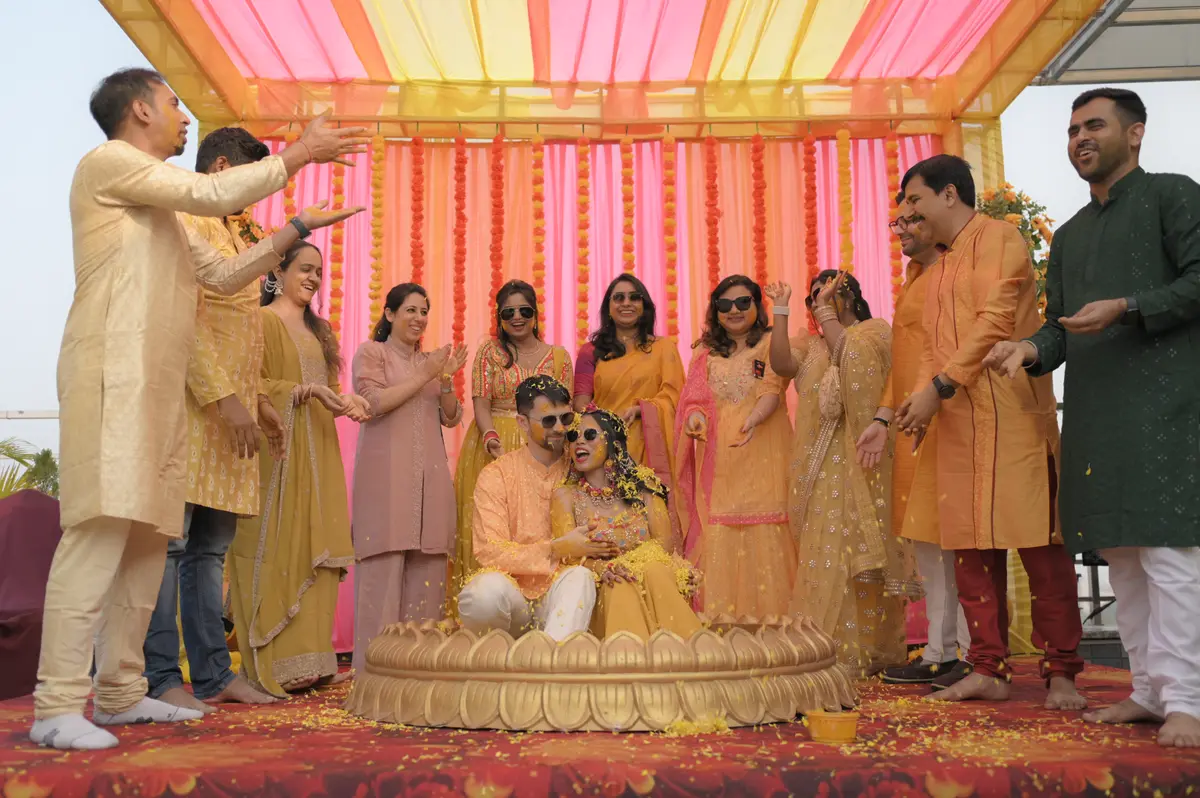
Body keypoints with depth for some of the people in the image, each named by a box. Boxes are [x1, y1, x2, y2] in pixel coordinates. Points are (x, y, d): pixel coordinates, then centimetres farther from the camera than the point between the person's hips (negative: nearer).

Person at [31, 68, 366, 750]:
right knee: (103, 530, -15)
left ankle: (121, 692, 14)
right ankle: (57, 708, -13)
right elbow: (213, 193, -9)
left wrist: (297, 230, 21)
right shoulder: (107, 163, 1)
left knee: (149, 537, 7)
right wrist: (300, 153, -2)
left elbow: (224, 273, 25)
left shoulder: (162, 203, 28)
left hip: (160, 387, 9)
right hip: (113, 378, -9)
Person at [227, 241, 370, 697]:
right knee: (278, 552, -8)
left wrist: (346, 399, 4)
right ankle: (274, 665, -4)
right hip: (279, 451, -7)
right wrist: (308, 391, -19)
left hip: (318, 452, 8)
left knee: (315, 553, 4)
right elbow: (255, 385, -10)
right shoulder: (264, 321, -2)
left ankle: (309, 658, 7)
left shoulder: (318, 330, 22)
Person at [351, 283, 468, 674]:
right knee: (384, 566, -8)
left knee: (426, 568, 0)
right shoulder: (371, 353, 7)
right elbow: (374, 402, -9)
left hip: (429, 476, 5)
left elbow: (451, 418, 15)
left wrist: (446, 381, -2)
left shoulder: (430, 360, 21)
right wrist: (424, 376, -8)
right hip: (386, 475, -5)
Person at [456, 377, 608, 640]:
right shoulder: (497, 474, -1)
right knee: (488, 589, -35)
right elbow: (490, 551, -10)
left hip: (560, 598, 2)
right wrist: (558, 549, -18)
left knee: (580, 577, -31)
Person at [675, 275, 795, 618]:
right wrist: (697, 416, -15)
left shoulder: (771, 344, 5)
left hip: (762, 458, -3)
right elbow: (695, 397, 9)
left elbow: (772, 390, -10)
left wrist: (753, 420, -30)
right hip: (718, 460, 3)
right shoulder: (706, 352, 17)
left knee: (762, 537, -6)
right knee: (717, 537, -2)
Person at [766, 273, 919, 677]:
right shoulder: (814, 347, 21)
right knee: (823, 551, 3)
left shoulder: (875, 331, 5)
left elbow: (850, 356, -17)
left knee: (854, 549, -8)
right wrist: (781, 311, -3)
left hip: (858, 460, -5)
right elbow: (781, 365, 0)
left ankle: (860, 650, -3)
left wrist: (826, 312, -10)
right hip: (821, 465, 6)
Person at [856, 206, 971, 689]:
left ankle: (973, 655, 1)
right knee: (926, 542, 9)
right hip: (911, 425, 9)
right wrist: (883, 420, 17)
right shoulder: (912, 279, 22)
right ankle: (939, 653, 16)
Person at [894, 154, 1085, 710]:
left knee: (1038, 540, -6)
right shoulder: (940, 266, 23)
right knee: (970, 544, 6)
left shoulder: (998, 238, -1)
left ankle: (1061, 672, 2)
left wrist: (938, 386, -15)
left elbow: (996, 319, -13)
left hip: (1011, 409, -8)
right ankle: (988, 669, 12)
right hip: (959, 417, 8)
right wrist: (922, 395, 3)